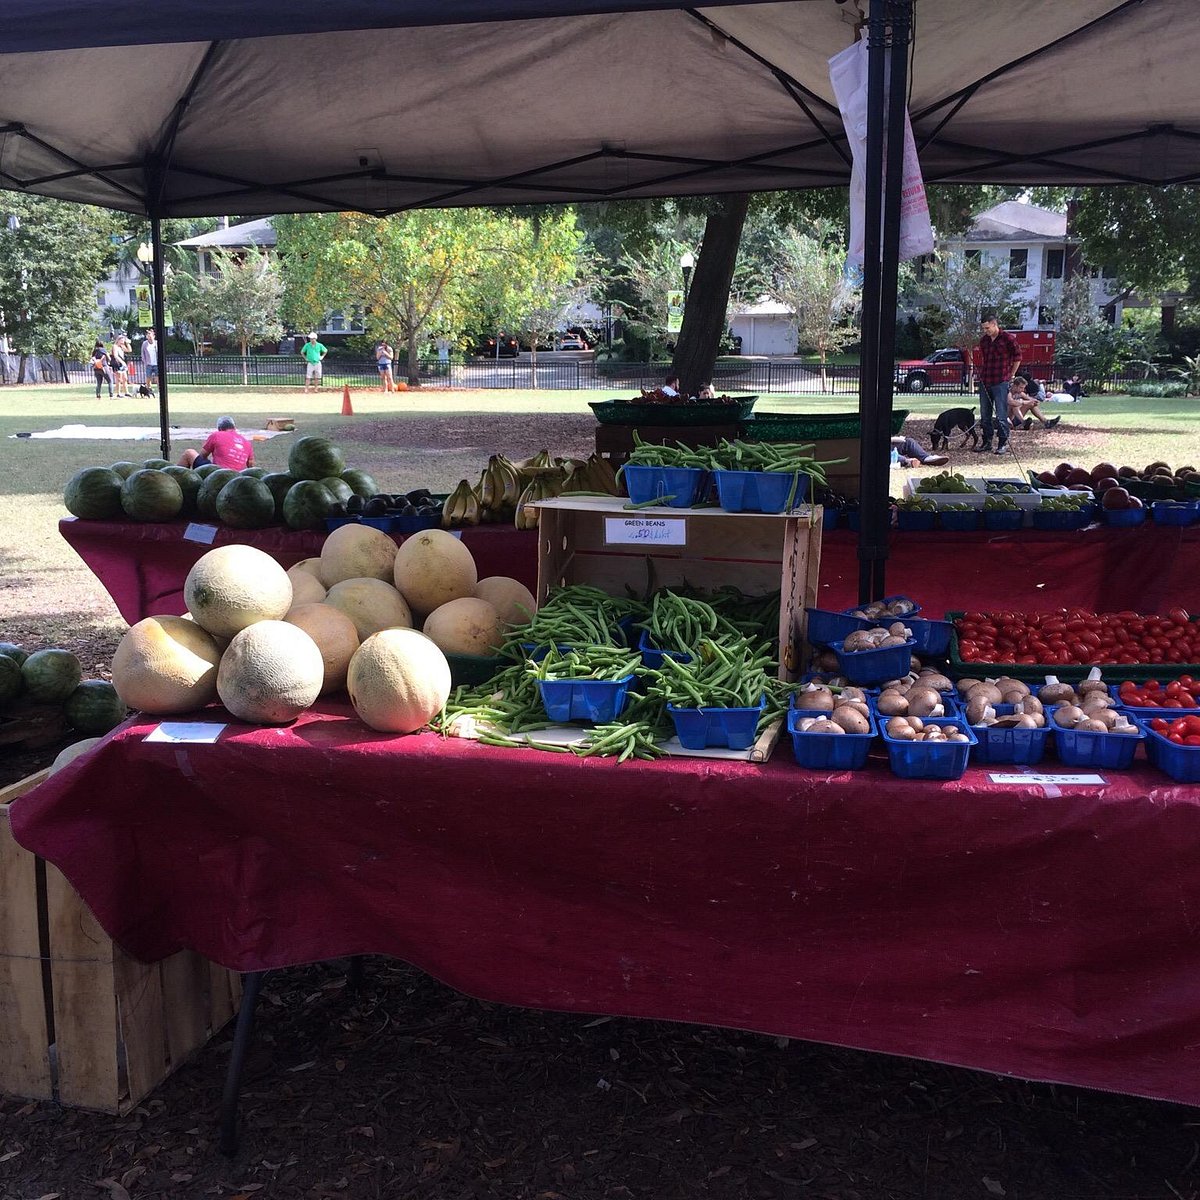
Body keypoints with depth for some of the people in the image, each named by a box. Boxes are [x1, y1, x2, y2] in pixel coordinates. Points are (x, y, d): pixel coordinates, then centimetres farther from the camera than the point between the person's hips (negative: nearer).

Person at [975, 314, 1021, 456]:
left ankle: (1003, 443, 1)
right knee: (985, 415, 9)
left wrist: (1010, 375, 3)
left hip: (1000, 382, -6)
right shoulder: (983, 340, 11)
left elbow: (1017, 357, 1)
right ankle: (986, 442, 17)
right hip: (984, 382, 6)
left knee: (1001, 415, -5)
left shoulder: (1007, 338, -6)